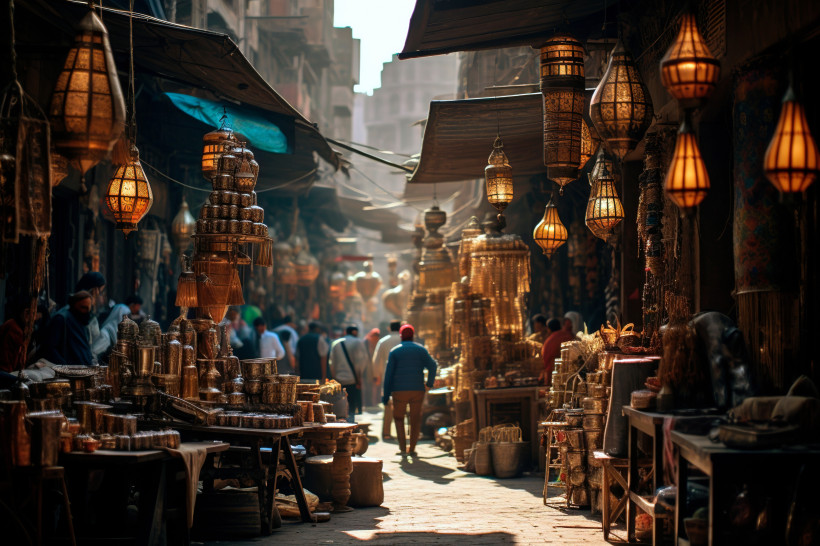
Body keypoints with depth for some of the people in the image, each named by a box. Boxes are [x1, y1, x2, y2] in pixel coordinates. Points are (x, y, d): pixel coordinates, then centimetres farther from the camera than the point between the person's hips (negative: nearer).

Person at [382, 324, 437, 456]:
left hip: (399, 390, -1)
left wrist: (386, 395, 1)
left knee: (398, 417, 12)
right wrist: (429, 383, 9)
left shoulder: (394, 351, 3)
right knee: (415, 419, 10)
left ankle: (402, 447, -1)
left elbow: (388, 374, -1)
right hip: (417, 390, 1)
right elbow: (432, 365, -4)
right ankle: (412, 449, 7)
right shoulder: (421, 350, 8)